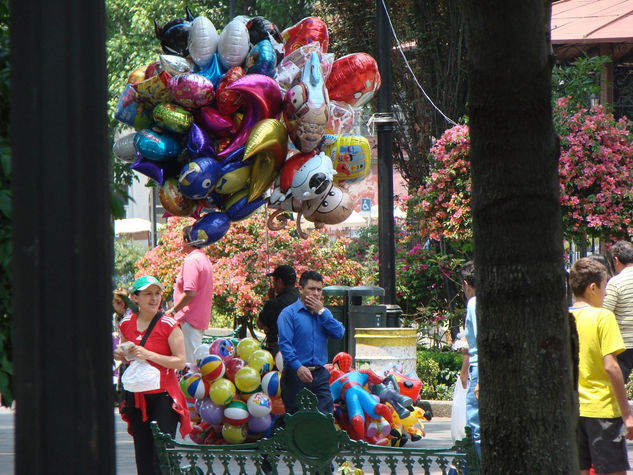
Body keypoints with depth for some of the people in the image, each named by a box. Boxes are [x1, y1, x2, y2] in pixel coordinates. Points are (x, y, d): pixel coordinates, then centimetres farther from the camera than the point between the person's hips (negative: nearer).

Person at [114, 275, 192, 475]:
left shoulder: (169, 325, -9)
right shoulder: (126, 324, 5)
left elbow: (180, 361, -13)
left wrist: (149, 355, -20)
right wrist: (120, 355, -1)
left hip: (163, 396, -5)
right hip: (137, 397, 5)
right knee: (143, 452, 8)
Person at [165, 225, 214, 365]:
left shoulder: (191, 260, -15)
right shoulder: (205, 259, 16)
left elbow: (190, 293, -23)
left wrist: (173, 310, -13)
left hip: (189, 318, -10)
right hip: (202, 318, 10)